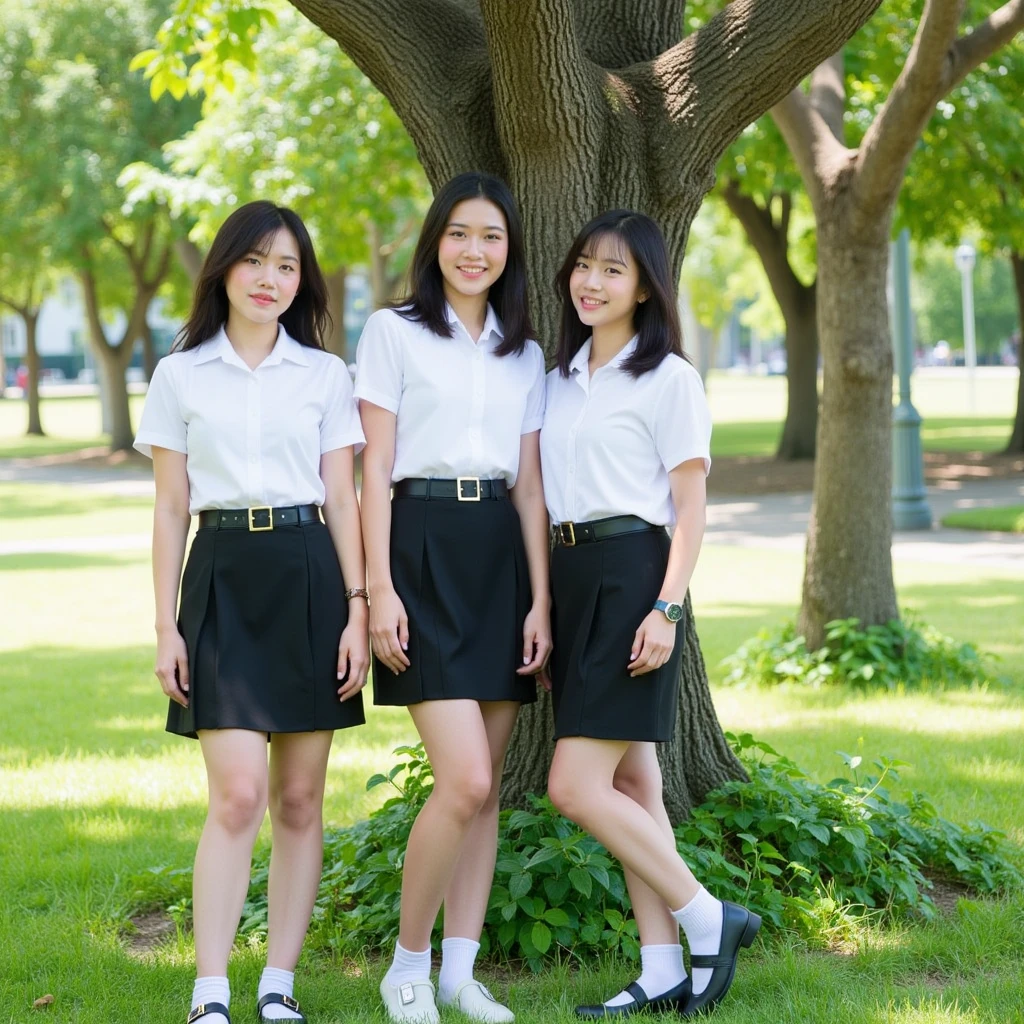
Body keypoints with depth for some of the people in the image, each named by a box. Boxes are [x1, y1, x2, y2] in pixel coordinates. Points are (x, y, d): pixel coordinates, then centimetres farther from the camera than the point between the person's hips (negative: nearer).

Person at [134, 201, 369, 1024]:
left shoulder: (325, 375, 9)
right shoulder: (181, 375, 7)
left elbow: (343, 499, 7)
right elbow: (170, 510, 7)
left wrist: (357, 610, -2)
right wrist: (165, 625, 1)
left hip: (310, 578, 1)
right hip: (223, 578, -1)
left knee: (299, 800, 3)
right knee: (238, 795, -12)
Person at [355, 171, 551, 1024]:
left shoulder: (524, 355, 15)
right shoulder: (394, 332, 2)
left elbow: (529, 487, 12)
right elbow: (375, 469, -3)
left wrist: (540, 601, 4)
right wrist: (379, 587, -12)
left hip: (503, 557, 5)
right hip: (423, 548, -5)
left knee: (486, 785, 5)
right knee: (465, 781, -15)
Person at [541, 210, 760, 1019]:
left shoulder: (668, 377, -5)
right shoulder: (561, 380, 15)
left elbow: (691, 507, -8)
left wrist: (666, 610, -17)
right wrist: (544, 609, 12)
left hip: (630, 577, -7)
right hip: (569, 578, 7)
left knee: (576, 787, -13)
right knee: (629, 784, 7)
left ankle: (709, 920, 1)